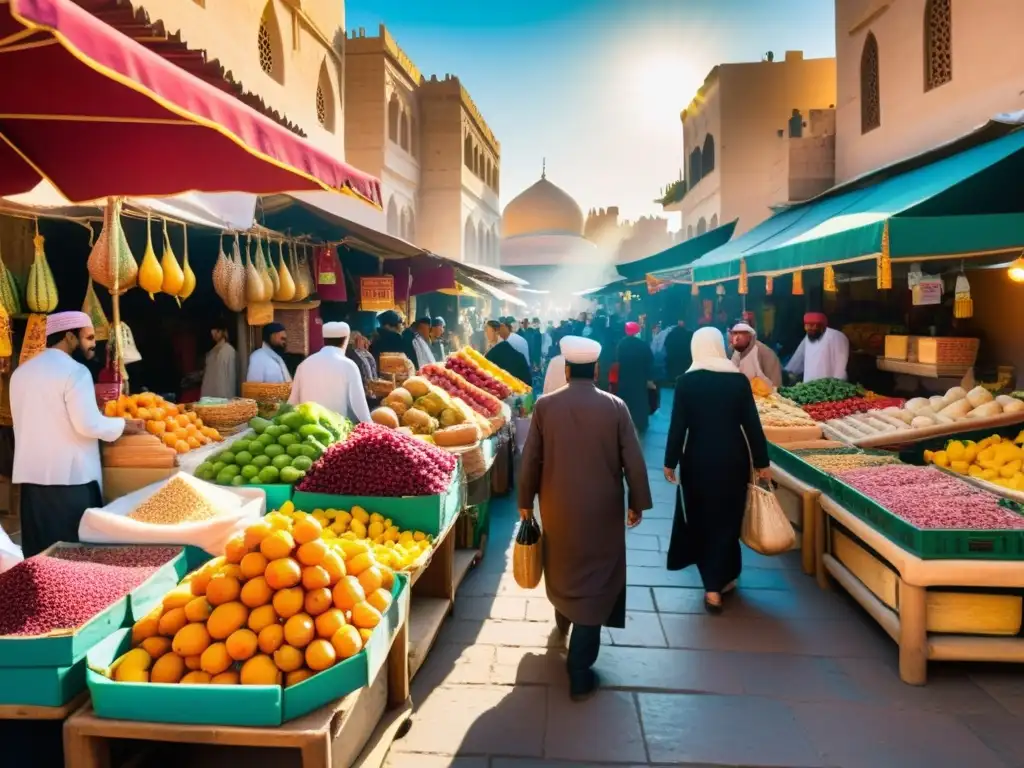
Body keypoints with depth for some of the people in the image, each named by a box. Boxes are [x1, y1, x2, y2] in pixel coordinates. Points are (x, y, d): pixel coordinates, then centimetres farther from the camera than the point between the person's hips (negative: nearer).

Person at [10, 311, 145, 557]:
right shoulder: (74, 371, -12)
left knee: (40, 553, 12)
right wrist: (123, 424, -2)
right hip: (70, 476, -7)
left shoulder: (20, 371, 12)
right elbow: (89, 425, -18)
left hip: (30, 474, 7)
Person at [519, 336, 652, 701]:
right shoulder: (615, 407, -10)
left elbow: (530, 459, -3)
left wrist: (525, 500, 9)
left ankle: (563, 617, 55)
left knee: (561, 562, 27)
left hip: (557, 505, 2)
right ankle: (579, 673, 5)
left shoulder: (545, 405, -7)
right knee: (593, 578, 3)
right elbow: (633, 461, -7)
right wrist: (637, 502, 6)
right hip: (602, 509, -2)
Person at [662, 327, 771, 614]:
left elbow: (678, 425, -8)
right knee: (727, 518, 16)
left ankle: (714, 586, 16)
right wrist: (761, 463, 5)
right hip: (733, 458, 1)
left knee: (701, 519, 14)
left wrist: (670, 462, 2)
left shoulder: (686, 381, -8)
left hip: (699, 459, -1)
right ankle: (723, 578, 23)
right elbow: (752, 424, -3)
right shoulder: (739, 379, -5)